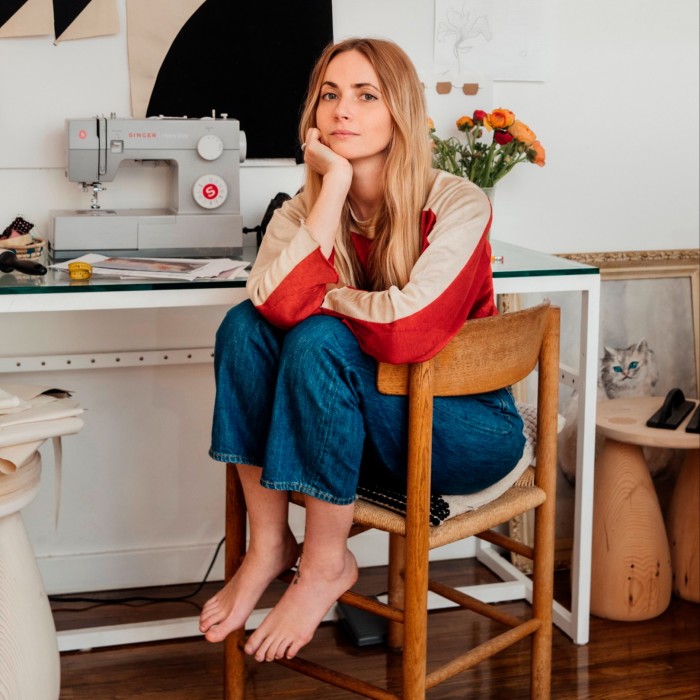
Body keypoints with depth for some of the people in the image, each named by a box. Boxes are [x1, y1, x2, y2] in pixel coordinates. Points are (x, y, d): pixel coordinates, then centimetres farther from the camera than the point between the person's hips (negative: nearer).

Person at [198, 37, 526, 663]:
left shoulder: (457, 206, -15)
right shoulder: (303, 211, -1)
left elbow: (409, 331, -31)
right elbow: (277, 302, -23)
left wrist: (323, 297, -14)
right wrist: (336, 184, -20)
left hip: (464, 432, -5)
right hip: (361, 431, 5)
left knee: (318, 339, -29)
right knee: (245, 325, -18)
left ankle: (326, 563, -17)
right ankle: (268, 543, -15)